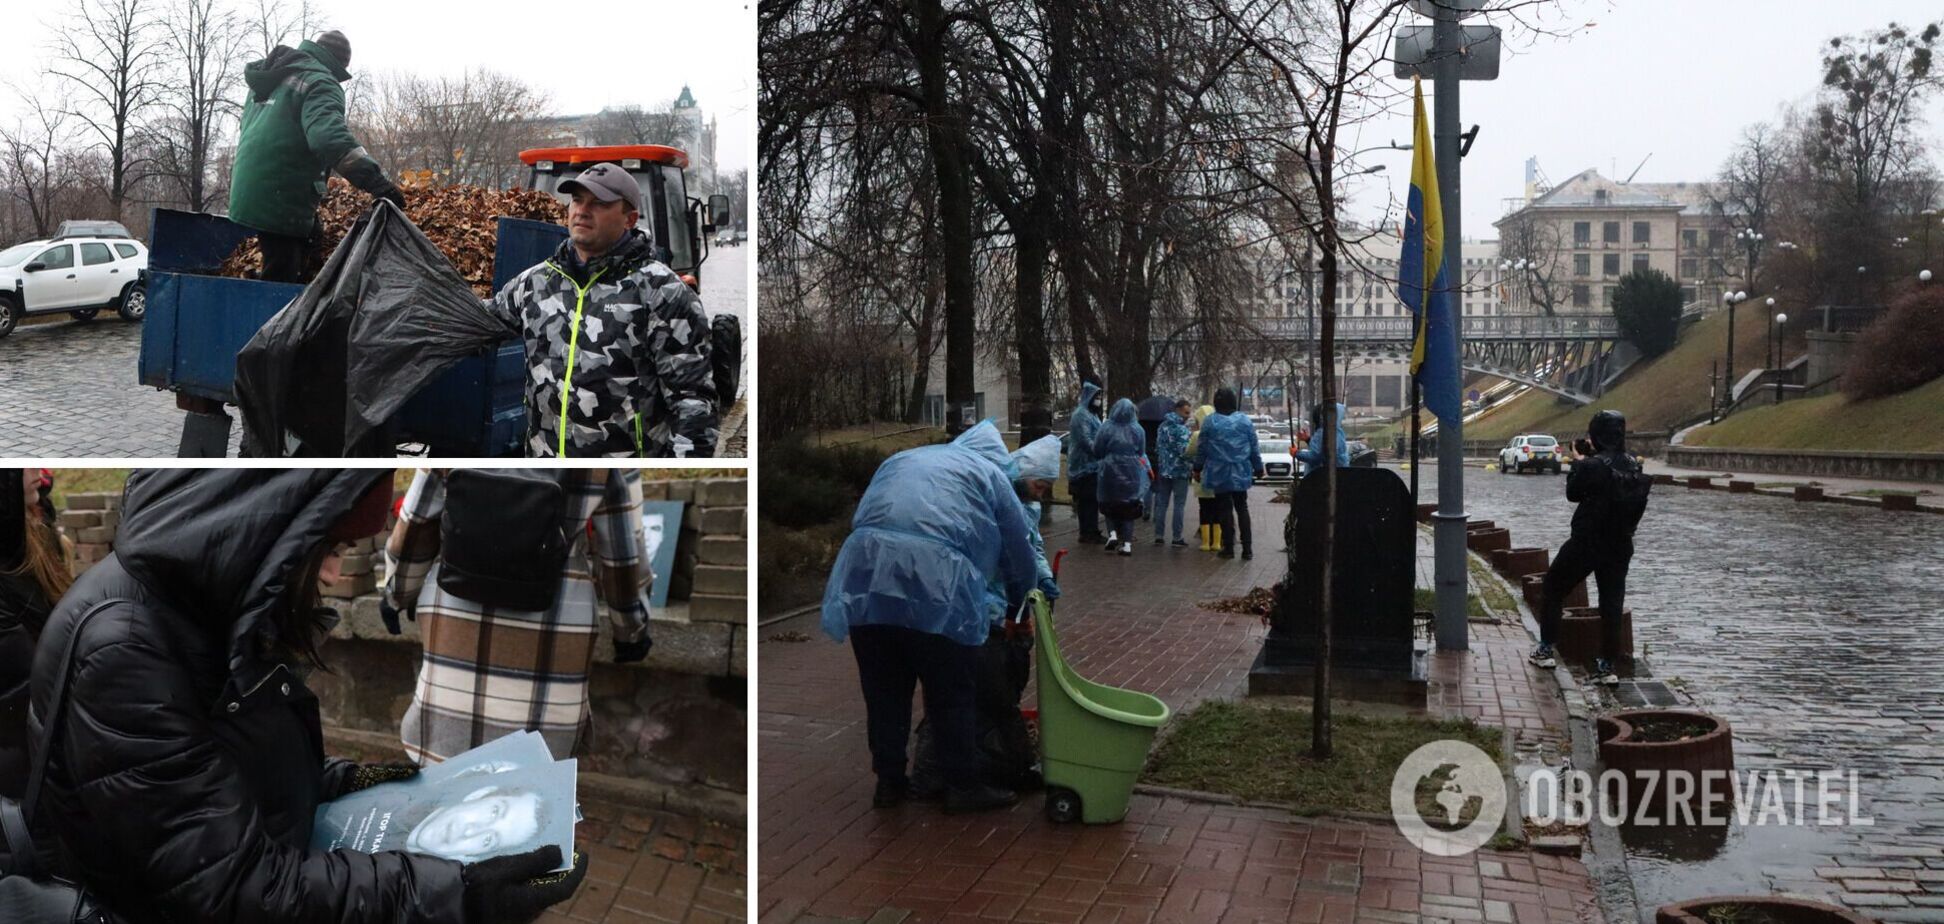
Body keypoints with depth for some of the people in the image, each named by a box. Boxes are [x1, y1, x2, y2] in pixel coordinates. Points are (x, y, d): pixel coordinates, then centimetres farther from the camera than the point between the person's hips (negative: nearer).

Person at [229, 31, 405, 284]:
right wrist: (375, 180, -38)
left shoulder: (268, 79, 20)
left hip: (248, 195, 9)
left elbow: (243, 133, 31)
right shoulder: (319, 82, -10)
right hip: (282, 204, -9)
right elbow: (329, 136, -30)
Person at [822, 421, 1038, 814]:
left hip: (864, 575, 4)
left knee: (883, 691, 17)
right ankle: (963, 786, 21)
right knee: (952, 694, 12)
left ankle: (889, 781, 27)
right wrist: (1019, 604, 39)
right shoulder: (990, 471, 21)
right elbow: (1019, 552, 23)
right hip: (934, 584, -4)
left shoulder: (900, 459, 33)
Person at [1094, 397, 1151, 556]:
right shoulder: (1137, 430, -5)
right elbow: (1141, 452, 2)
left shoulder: (1106, 428, -10)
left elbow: (1097, 452, -4)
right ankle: (1127, 543, 4)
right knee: (1128, 509, 9)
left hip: (1110, 473, -1)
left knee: (1110, 507, 16)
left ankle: (1112, 534, -3)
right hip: (1132, 475, 1)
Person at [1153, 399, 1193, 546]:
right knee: (1179, 505, 0)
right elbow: (1184, 451, -20)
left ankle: (1159, 535, 10)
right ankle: (1177, 537, 1)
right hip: (1180, 472, -6)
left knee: (1162, 504, 10)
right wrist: (1192, 468, -9)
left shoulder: (1163, 426, 9)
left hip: (1164, 471, 6)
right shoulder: (1181, 428, -14)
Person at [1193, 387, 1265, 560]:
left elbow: (1201, 448, -1)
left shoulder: (1209, 422, -6)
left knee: (1224, 509, 6)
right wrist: (1258, 468, 14)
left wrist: (1198, 468, 11)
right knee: (1242, 508, 11)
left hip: (1219, 474, -2)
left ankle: (1228, 547, 6)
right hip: (1241, 473, 2)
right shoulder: (1245, 420, 0)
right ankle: (1247, 549, 7)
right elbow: (1255, 448, 4)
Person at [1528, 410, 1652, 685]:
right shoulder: (1633, 464, -1)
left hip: (1586, 542, -5)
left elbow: (1573, 493, -4)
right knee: (1612, 603, 8)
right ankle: (1607, 665, 8)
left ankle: (1545, 649, 17)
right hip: (1620, 545, 5)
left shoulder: (1592, 466, -20)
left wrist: (1578, 461, 6)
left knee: (1553, 590, 14)